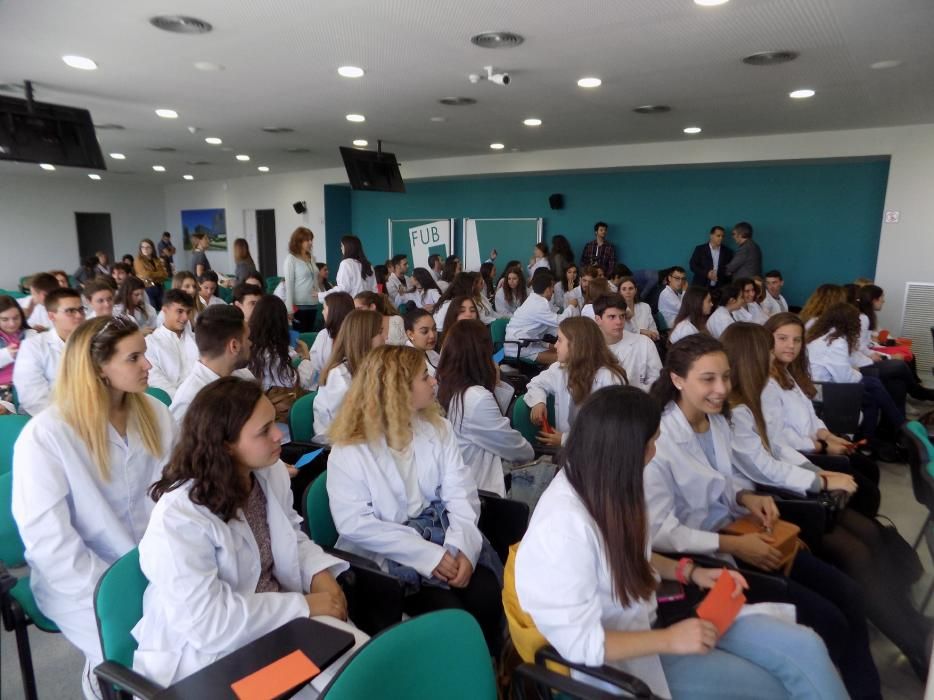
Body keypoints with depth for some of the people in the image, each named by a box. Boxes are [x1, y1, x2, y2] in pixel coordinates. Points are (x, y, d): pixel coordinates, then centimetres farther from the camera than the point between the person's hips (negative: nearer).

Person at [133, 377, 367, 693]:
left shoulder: (271, 472, -5)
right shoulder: (179, 517, -26)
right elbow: (208, 622, -27)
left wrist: (320, 573, -10)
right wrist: (304, 605, -22)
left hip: (278, 614, 6)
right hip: (213, 647, -6)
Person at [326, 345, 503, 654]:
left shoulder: (438, 428, 6)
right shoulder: (349, 450, -9)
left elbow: (461, 495, 0)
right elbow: (354, 523, -16)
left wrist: (462, 548, -18)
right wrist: (427, 554, -21)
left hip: (443, 538, 4)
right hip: (388, 556, -4)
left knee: (487, 597, -19)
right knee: (448, 611, -24)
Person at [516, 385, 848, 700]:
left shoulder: (602, 487, -6)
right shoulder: (564, 525, -32)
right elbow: (581, 643, -26)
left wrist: (690, 572, 0)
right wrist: (669, 640, -19)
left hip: (647, 615, 7)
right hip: (622, 659, -7)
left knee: (803, 647, -3)